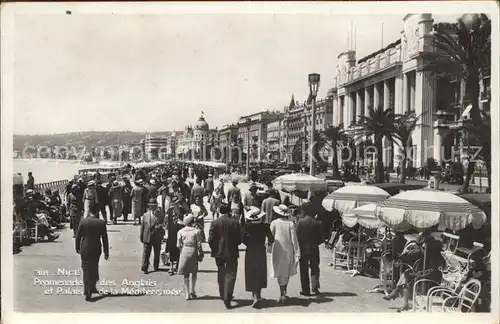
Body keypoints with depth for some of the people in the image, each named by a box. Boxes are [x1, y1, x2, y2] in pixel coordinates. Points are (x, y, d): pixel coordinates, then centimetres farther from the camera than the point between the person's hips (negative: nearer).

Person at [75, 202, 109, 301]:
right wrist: (106, 252, 3)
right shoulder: (101, 222, -10)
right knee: (94, 269, 18)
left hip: (85, 249, 0)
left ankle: (87, 291, 3)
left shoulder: (83, 221, -10)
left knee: (86, 270, 8)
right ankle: (92, 288, 29)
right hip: (96, 250, 1)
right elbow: (105, 239, -6)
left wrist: (77, 248, 11)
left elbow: (78, 236, -4)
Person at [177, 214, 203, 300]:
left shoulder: (180, 231, -1)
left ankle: (187, 293, 10)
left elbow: (178, 245, -1)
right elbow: (199, 244, -6)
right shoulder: (196, 231, -7)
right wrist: (200, 254, 6)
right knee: (194, 272, 18)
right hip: (193, 251, -2)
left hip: (184, 252, 2)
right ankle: (192, 290, 12)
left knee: (186, 274, 10)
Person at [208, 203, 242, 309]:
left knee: (221, 275, 20)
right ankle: (227, 298, -8)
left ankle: (223, 295, 32)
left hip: (219, 253, 2)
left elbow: (210, 239, -8)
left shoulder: (215, 223, -8)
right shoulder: (235, 222, -8)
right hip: (232, 253, -2)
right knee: (230, 275, 1)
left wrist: (214, 249, 7)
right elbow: (239, 239, -6)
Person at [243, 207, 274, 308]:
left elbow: (243, 239, -14)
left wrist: (249, 244, 6)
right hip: (261, 253, 2)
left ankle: (255, 297, -10)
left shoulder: (247, 226, -13)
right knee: (260, 274, 20)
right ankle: (258, 295, 32)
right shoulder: (264, 226, -11)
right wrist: (268, 243, 9)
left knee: (252, 275, 3)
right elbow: (271, 239, -13)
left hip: (250, 253, -2)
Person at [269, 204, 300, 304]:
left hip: (278, 250, -2)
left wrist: (269, 248, 12)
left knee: (280, 273, 2)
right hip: (288, 250, 2)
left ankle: (282, 295, -4)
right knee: (286, 272, 16)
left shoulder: (274, 223, -6)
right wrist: (297, 253, 0)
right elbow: (294, 239, -3)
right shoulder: (290, 223, -3)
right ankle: (284, 293, 24)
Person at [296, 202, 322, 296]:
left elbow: (297, 235, -10)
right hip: (314, 249, 2)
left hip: (303, 248, -2)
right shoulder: (316, 222, -5)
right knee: (314, 268, 16)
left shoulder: (300, 222, -11)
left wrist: (298, 247, 3)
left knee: (304, 270, 8)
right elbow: (320, 237, -2)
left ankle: (306, 290, 9)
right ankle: (315, 286, 1)